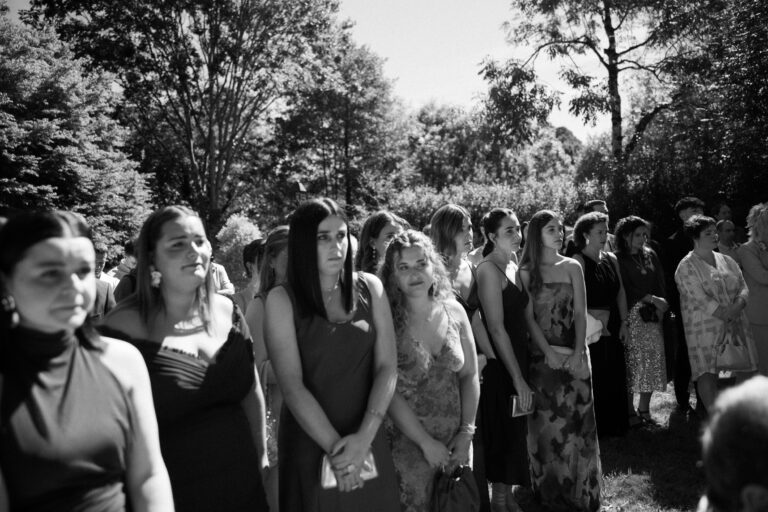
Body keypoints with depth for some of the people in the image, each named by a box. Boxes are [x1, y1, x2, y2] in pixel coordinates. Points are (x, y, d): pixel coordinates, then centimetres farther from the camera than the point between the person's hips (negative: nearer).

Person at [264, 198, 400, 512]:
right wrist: (334, 446, -18)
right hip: (310, 445, -2)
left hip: (366, 440, 3)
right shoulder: (282, 299, -8)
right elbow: (292, 386, -13)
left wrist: (364, 436, -15)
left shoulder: (370, 288, 0)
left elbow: (387, 368, -4)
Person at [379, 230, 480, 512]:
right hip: (409, 445, -4)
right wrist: (426, 442, -13)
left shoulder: (454, 311, -2)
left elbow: (470, 375, 4)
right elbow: (389, 391, -14)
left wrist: (466, 433, -3)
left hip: (456, 443, 4)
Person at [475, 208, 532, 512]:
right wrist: (518, 378, -20)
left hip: (518, 359, 8)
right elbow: (496, 328, -20)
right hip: (499, 367, -8)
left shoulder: (513, 267, 10)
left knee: (515, 434, 16)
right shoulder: (489, 269, -16)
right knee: (504, 436, 3)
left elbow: (524, 314, 11)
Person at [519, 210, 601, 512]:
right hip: (541, 355, -2)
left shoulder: (572, 267, 6)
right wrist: (549, 352, -15)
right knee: (546, 423, 3)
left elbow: (580, 313, 0)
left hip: (574, 354, 2)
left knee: (577, 420, 4)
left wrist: (577, 353, -11)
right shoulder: (526, 272, -1)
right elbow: (529, 317, -5)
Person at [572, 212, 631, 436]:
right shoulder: (579, 260, -9)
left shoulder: (611, 259, 11)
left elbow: (620, 292, 11)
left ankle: (616, 423, 23)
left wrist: (623, 322, 5)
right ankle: (596, 427, 12)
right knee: (594, 377, -1)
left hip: (613, 327, 6)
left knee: (615, 375, 10)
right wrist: (593, 318, -16)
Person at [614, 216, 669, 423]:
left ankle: (644, 409, 16)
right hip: (632, 315, -5)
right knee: (633, 362, -5)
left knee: (653, 363, 5)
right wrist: (651, 299, -13)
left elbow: (661, 283, 12)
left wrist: (661, 306, -1)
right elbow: (626, 289, -9)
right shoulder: (619, 259, -3)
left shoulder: (650, 255, 14)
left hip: (654, 315, 6)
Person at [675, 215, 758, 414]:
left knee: (744, 371, 3)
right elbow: (700, 299, -13)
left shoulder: (727, 261, 16)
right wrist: (726, 315, -16)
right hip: (704, 327, -5)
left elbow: (743, 288, 9)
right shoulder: (686, 267, -4)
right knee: (708, 373, -9)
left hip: (735, 325, 6)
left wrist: (737, 307, -11)